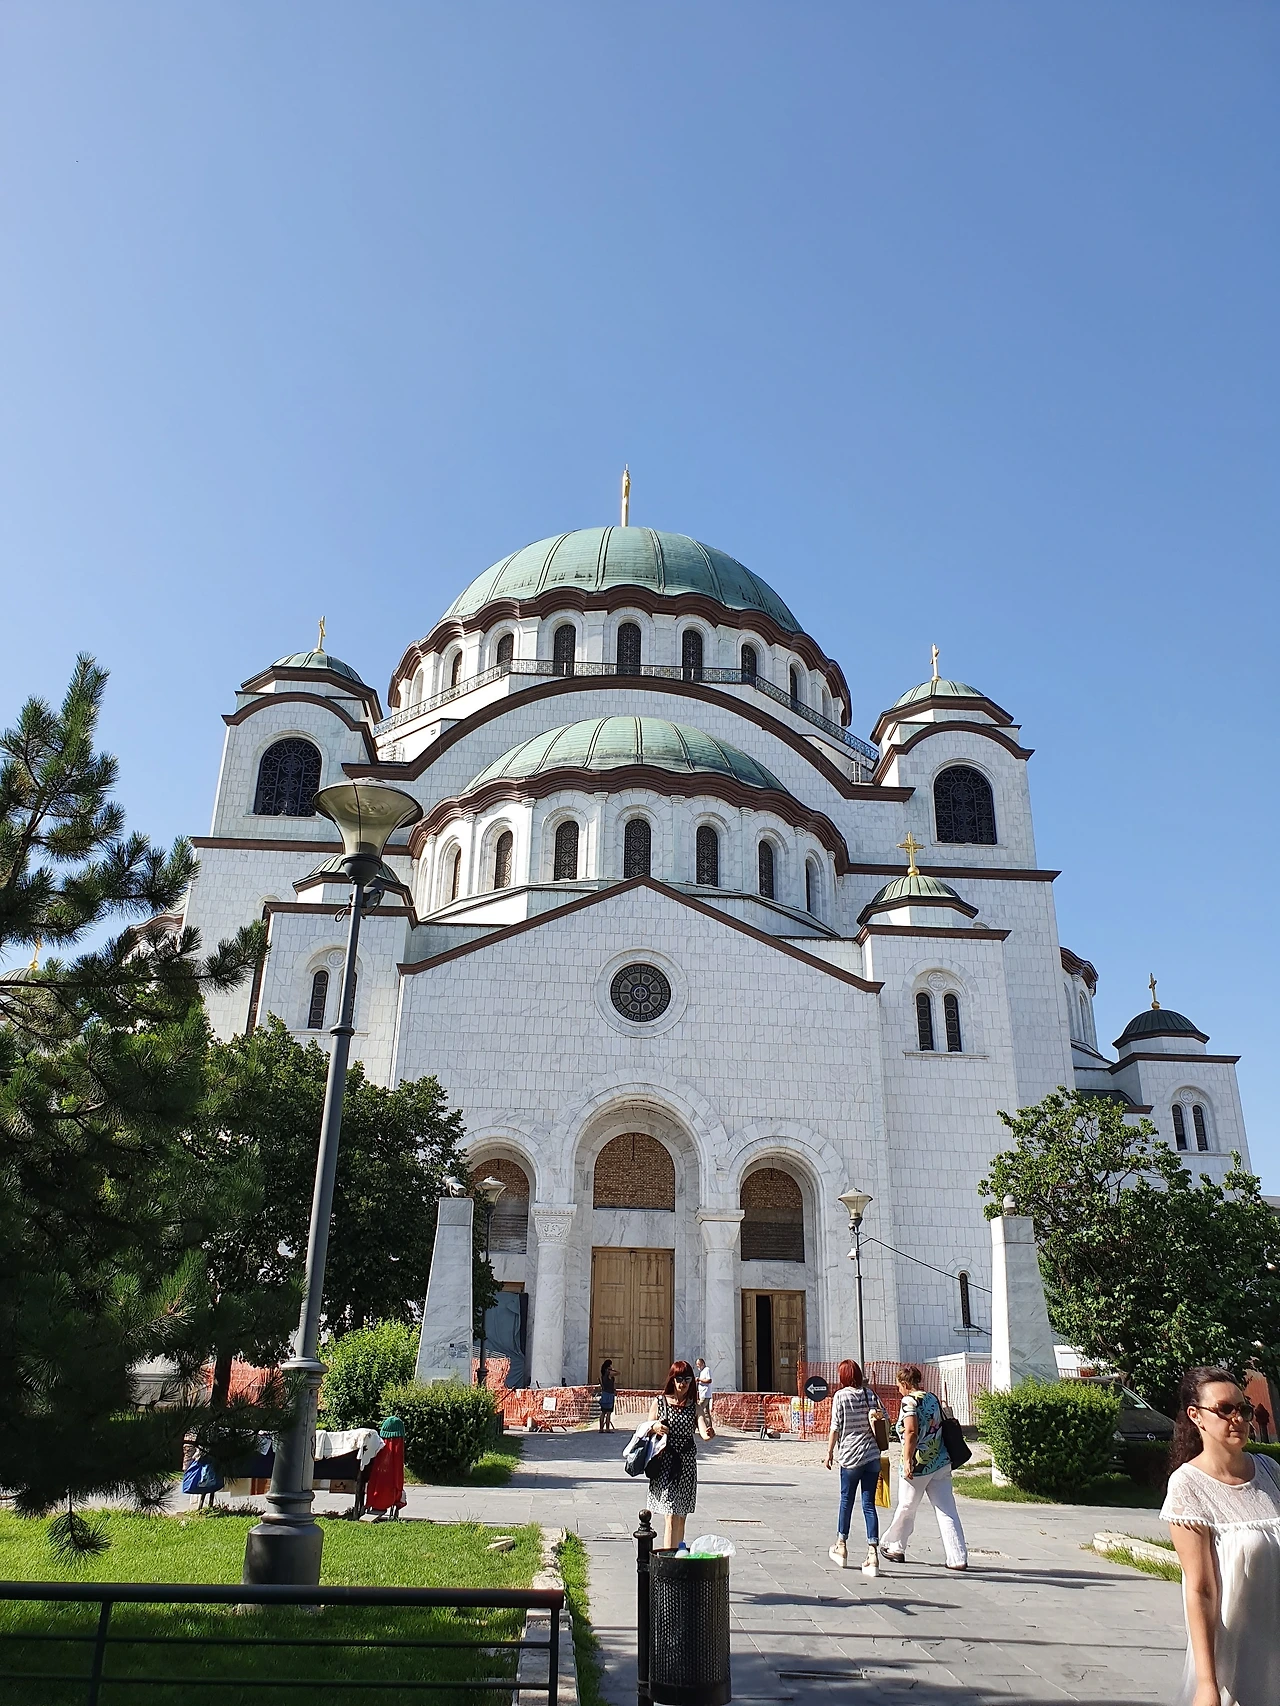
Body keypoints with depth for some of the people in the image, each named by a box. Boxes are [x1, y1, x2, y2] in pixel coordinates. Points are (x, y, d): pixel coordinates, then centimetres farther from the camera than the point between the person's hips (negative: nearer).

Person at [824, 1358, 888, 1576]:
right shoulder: (870, 1394, 4)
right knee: (869, 1504, 5)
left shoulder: (840, 1396, -6)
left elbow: (835, 1428, -7)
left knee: (846, 1501, 13)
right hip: (872, 1456, 3)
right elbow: (885, 1421, 6)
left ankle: (841, 1547, 27)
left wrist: (829, 1452, 1)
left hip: (850, 1456, -3)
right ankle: (873, 1554, -2)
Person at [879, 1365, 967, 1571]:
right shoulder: (932, 1398, 8)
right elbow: (940, 1426, 16)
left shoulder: (909, 1401, -13)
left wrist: (907, 1460, -23)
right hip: (941, 1463, 6)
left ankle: (894, 1547, 29)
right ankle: (958, 1558, 0)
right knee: (947, 1511, 6)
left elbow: (911, 1431, -24)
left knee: (907, 1508, 12)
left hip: (918, 1465, -6)